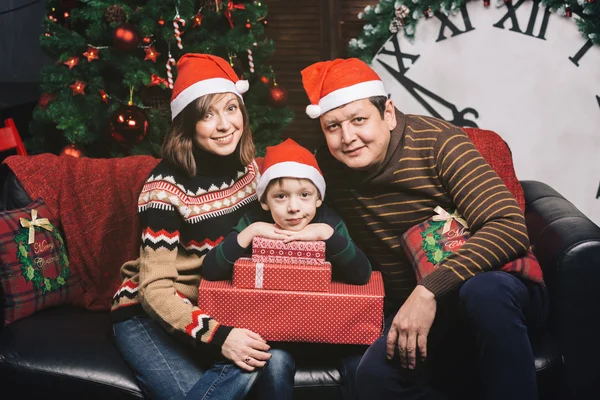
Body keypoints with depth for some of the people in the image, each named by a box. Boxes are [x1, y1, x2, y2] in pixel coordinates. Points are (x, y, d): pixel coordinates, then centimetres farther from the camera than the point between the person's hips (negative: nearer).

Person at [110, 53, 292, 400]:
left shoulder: (248, 168, -2)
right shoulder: (167, 186, -20)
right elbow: (155, 289, -23)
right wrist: (217, 336, -36)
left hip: (218, 304, 5)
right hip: (149, 313, -5)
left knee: (275, 359, -24)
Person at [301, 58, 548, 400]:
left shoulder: (436, 141, -15)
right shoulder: (329, 166, -3)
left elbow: (510, 227, -24)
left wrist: (428, 291, -34)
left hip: (497, 293, -3)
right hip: (410, 311, 3)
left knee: (484, 291, -38)